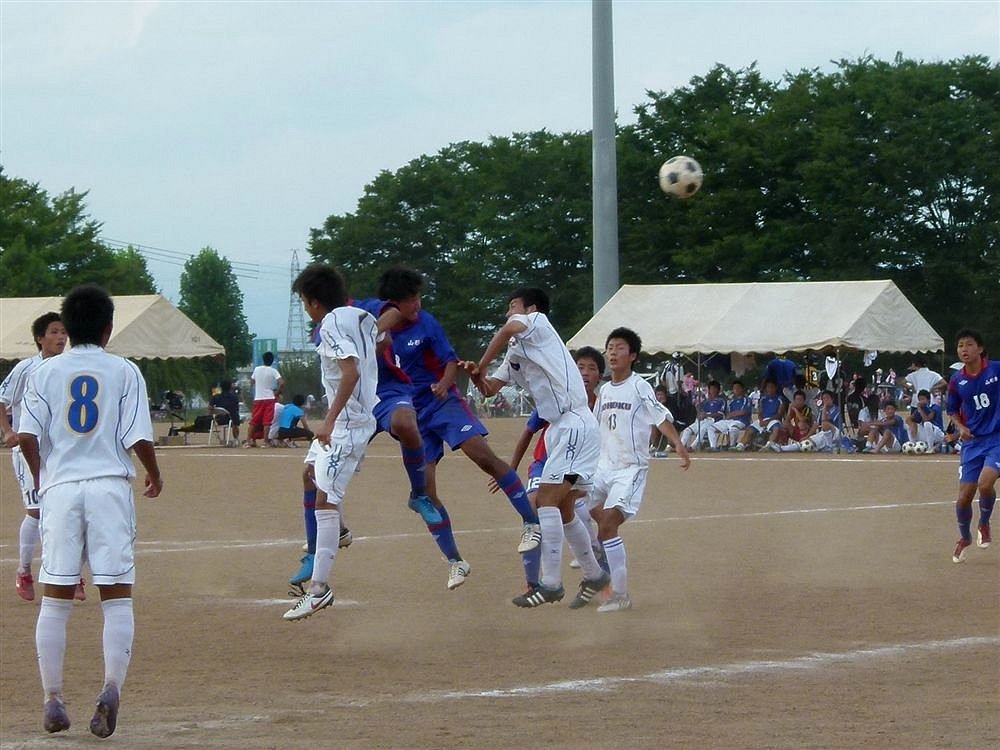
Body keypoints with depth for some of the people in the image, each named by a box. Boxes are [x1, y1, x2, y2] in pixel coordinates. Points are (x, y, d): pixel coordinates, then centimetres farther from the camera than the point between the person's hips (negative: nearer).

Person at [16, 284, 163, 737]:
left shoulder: (46, 372, 6)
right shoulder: (124, 372, 2)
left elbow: (28, 435, -2)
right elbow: (139, 438, -3)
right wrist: (155, 476, 15)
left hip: (60, 487, 1)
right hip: (110, 485, -1)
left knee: (55, 600, 6)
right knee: (117, 596, 0)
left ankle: (53, 701, 6)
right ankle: (112, 687, -18)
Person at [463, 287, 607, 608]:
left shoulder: (538, 322, -4)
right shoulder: (516, 352, 21)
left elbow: (510, 328, -26)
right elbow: (490, 388, 20)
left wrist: (482, 365, -15)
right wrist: (476, 375, -3)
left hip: (575, 423, -10)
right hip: (559, 427, 10)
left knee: (548, 497, -17)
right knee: (561, 507, 17)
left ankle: (550, 583, -19)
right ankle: (594, 575, 30)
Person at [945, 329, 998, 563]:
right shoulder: (957, 381, 1)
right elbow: (952, 410, 16)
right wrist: (961, 427, -4)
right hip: (973, 441, 3)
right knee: (964, 497, 1)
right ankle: (964, 538, 30)